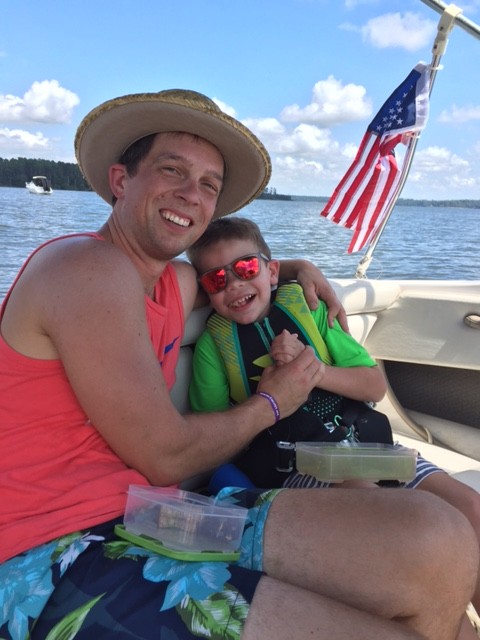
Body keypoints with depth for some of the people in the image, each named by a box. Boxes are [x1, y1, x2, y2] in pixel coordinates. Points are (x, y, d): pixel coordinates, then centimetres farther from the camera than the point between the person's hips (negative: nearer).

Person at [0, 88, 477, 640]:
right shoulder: (87, 267, -13)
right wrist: (271, 402, 1)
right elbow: (165, 458, -14)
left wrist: (299, 268, 22)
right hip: (61, 564, -7)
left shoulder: (180, 282, 13)